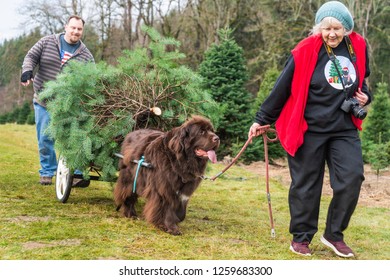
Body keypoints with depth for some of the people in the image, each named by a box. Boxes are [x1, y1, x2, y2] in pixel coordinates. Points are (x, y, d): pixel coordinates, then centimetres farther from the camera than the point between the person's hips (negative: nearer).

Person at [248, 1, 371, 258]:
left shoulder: (358, 47, 3)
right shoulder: (306, 52, -12)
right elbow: (282, 88, -5)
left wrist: (365, 96, 3)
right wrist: (263, 119, 0)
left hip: (345, 128, 4)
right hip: (309, 129, -4)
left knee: (352, 178, -7)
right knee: (306, 184, 4)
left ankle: (334, 234, 10)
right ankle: (301, 237, 19)